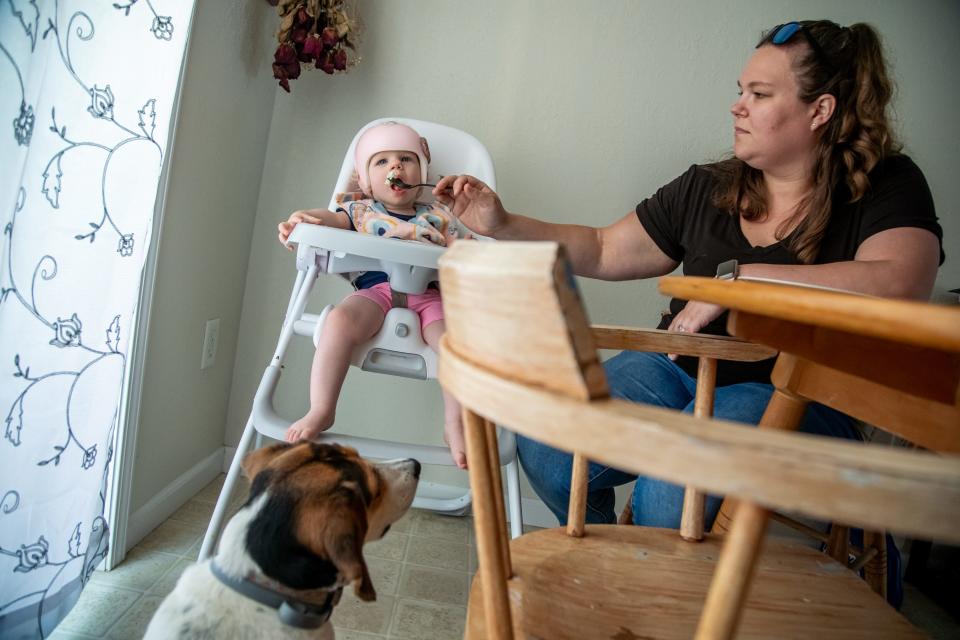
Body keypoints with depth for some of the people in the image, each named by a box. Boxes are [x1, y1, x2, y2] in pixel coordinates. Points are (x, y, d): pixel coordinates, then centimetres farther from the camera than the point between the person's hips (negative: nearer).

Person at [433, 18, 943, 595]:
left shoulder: (885, 187, -2)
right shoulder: (707, 188, 8)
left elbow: (899, 284, -22)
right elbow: (603, 252, 13)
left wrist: (735, 277, -23)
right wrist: (503, 226, 5)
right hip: (679, 369, 4)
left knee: (668, 498, -31)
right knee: (546, 446, -17)